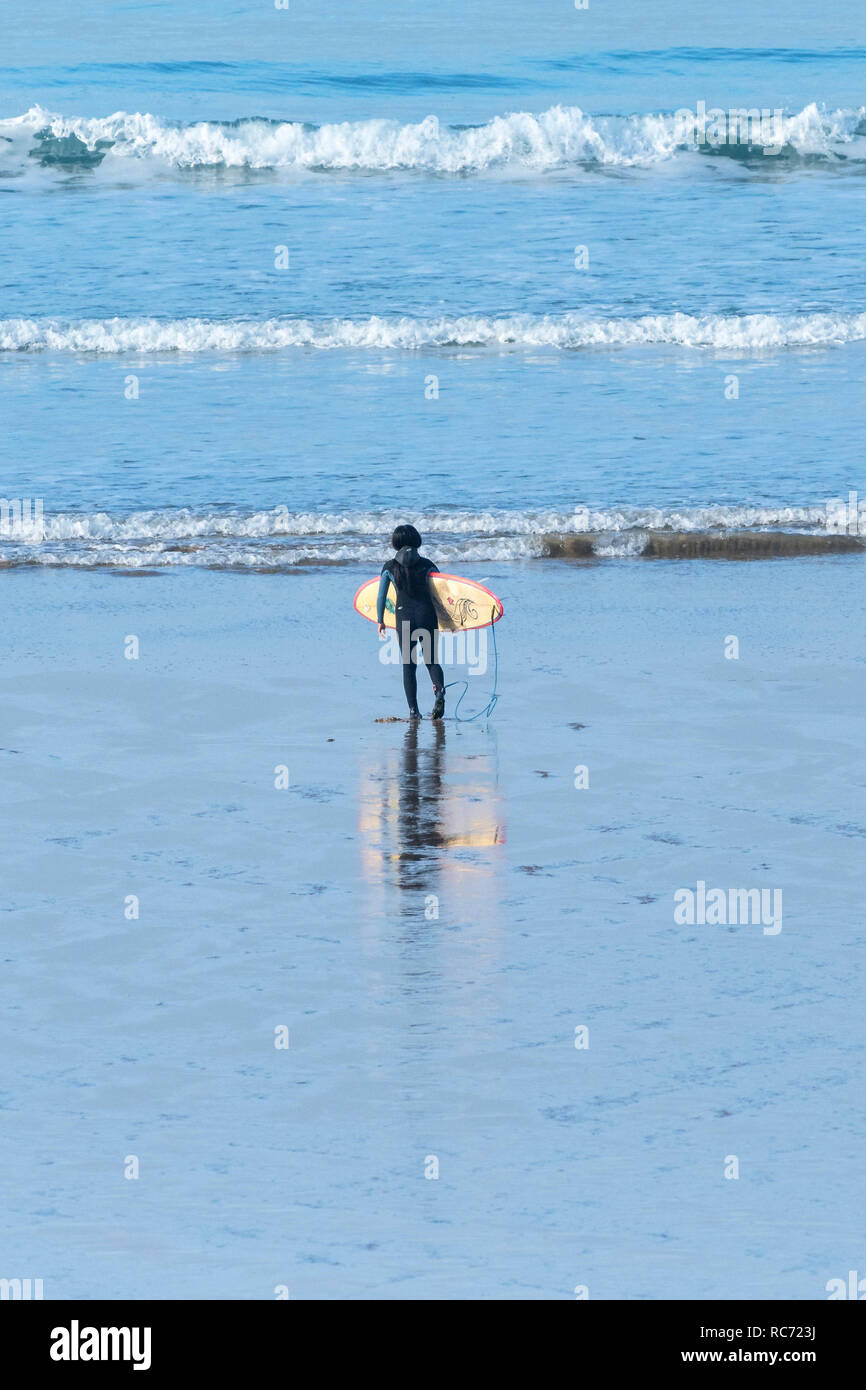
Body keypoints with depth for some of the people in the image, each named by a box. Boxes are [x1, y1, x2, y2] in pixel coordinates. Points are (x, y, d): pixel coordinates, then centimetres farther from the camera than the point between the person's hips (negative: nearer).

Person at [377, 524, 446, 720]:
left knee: (408, 665, 9)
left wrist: (380, 621, 16)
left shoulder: (390, 567, -1)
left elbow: (381, 597, 3)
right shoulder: (427, 565, 0)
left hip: (404, 616, -1)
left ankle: (413, 710, 3)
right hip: (426, 614, 1)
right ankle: (439, 691, -20)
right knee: (432, 661, 11)